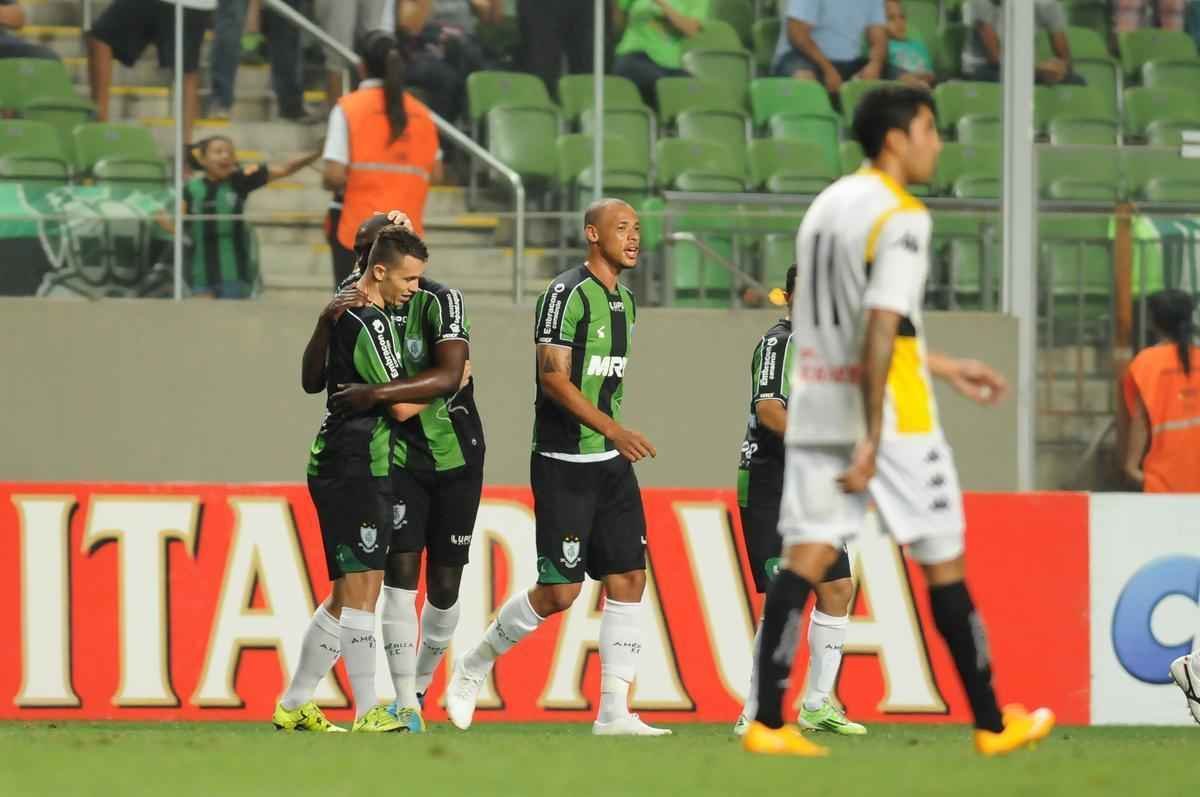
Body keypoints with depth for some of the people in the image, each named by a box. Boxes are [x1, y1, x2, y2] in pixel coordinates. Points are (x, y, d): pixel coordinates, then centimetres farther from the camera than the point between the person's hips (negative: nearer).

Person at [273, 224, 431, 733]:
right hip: (356, 468, -10)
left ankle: (294, 705, 20)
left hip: (336, 465, 10)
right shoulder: (369, 323, -16)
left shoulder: (341, 311, 13)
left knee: (346, 596, 15)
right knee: (361, 591, -12)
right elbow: (401, 405, -17)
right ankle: (368, 714, -15)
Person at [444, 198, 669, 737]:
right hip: (563, 464, -8)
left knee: (628, 579, -1)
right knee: (559, 591, -7)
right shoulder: (567, 294, -13)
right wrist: (614, 430, -26)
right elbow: (554, 378, -19)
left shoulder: (624, 302, 14)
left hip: (610, 464, 8)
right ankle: (474, 666, 15)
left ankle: (614, 713, 0)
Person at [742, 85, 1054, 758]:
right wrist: (872, 439, -24)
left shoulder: (830, 204, 15)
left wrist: (941, 366, 29)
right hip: (891, 417, -7)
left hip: (816, 409, 7)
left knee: (807, 558, 1)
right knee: (944, 563, 4)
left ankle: (768, 723, -8)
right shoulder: (901, 218, -12)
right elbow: (880, 330, -21)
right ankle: (993, 725, 12)